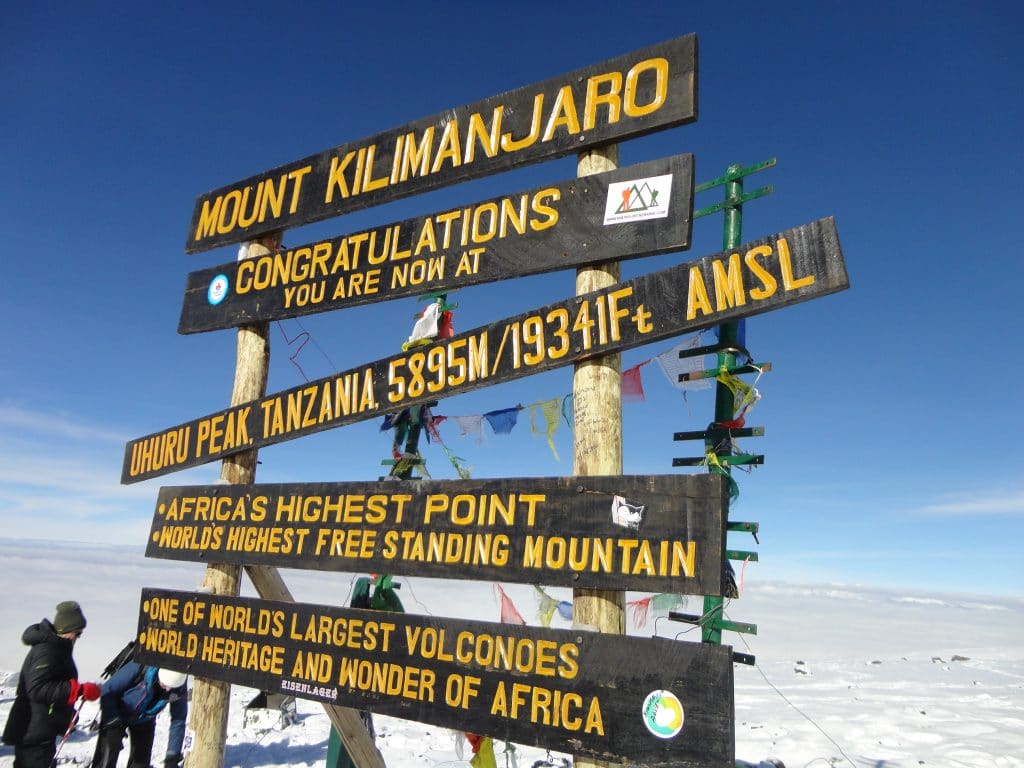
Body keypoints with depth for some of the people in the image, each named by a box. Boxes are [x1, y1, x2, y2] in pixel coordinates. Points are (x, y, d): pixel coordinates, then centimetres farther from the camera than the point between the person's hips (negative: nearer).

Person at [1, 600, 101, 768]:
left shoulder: (54, 646, 11)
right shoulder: (47, 650, -21)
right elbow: (37, 688, -30)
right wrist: (80, 690, -33)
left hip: (40, 731, 10)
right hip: (34, 733, -10)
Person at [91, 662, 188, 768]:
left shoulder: (179, 690, -27)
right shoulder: (139, 669, -37)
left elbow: (178, 720, -16)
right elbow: (108, 690, -23)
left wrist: (173, 756, -20)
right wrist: (113, 721, -25)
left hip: (144, 721, 2)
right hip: (117, 714, -2)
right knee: (107, 758, -8)